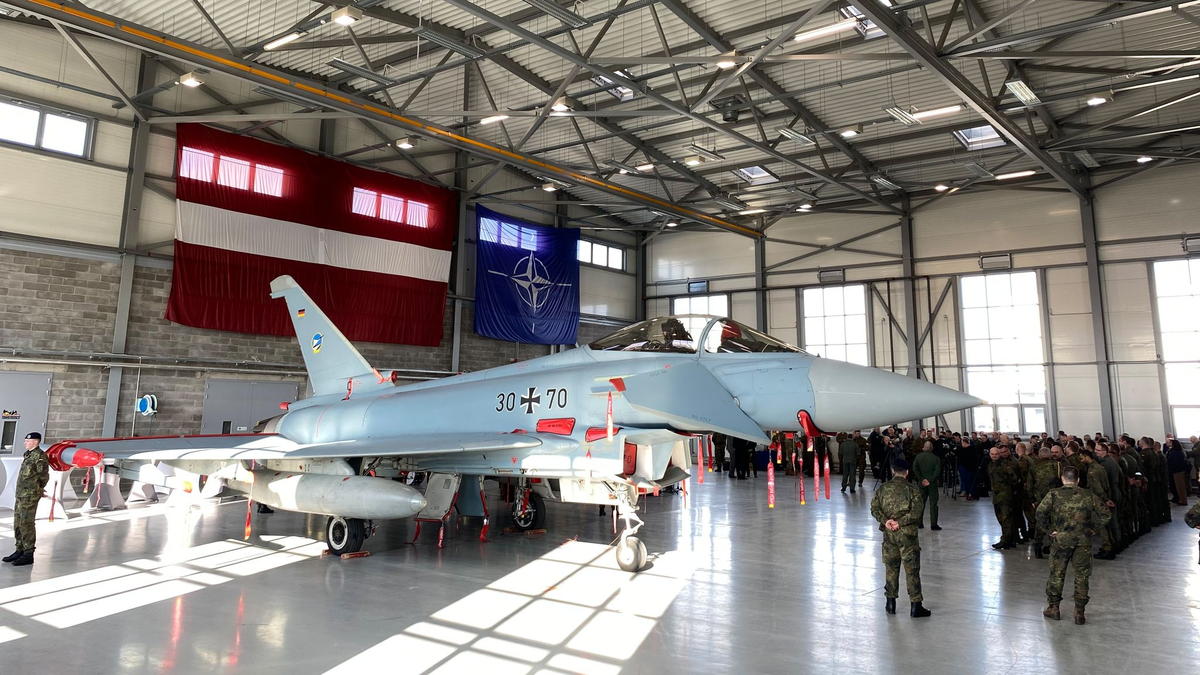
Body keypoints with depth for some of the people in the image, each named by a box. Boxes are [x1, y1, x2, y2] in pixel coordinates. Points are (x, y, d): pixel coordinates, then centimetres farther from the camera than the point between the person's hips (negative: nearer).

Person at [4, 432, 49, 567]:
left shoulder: (39, 456, -12)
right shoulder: (28, 455, 16)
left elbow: (44, 476, -14)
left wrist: (36, 489, -1)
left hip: (30, 495, -9)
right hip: (21, 494, 9)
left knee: (26, 524, -8)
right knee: (18, 524, 13)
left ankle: (28, 554, -4)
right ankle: (20, 551, 22)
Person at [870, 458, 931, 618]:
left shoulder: (883, 488, 1)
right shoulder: (912, 489, -8)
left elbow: (874, 508, -4)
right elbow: (916, 513, -16)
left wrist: (885, 520, -10)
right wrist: (900, 523, -12)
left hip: (889, 534, 3)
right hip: (907, 534, -3)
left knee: (891, 568, 13)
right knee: (912, 570, 4)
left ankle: (890, 602, 20)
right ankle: (915, 605, 9)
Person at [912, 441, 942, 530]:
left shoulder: (918, 457, -1)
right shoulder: (936, 458, -8)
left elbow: (915, 469, -8)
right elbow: (937, 471, -15)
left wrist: (921, 479, -8)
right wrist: (930, 480, -13)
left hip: (921, 483, 2)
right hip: (933, 484, -2)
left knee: (921, 503, 12)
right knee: (933, 503, 3)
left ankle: (919, 523, 14)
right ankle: (933, 524, 2)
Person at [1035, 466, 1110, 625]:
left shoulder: (1054, 495, -3)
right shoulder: (1088, 496, 4)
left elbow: (1041, 512, -15)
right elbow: (1105, 514, 3)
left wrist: (1049, 529, -2)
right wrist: (1093, 529, 10)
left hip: (1061, 539, -2)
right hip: (1083, 541, 2)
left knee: (1057, 573, 9)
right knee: (1082, 576, 11)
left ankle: (1053, 608, 17)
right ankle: (1079, 613, 15)